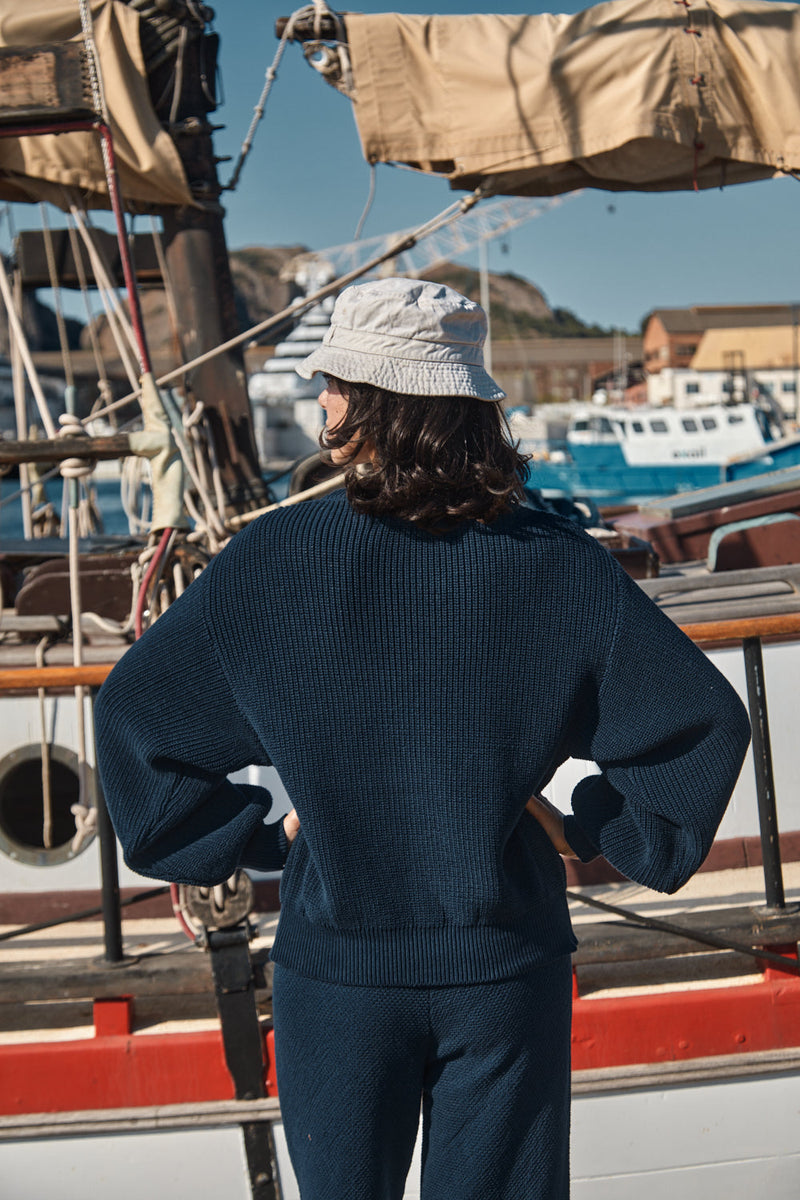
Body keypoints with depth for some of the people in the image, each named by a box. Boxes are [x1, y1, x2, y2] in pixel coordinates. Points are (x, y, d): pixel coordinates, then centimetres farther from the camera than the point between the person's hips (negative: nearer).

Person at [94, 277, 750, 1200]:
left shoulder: (267, 565, -12)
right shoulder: (559, 565, -10)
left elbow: (134, 711, -3)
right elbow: (703, 720, -8)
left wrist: (257, 839, 4)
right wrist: (594, 833, 3)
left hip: (337, 969, 0)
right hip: (506, 965, 1)